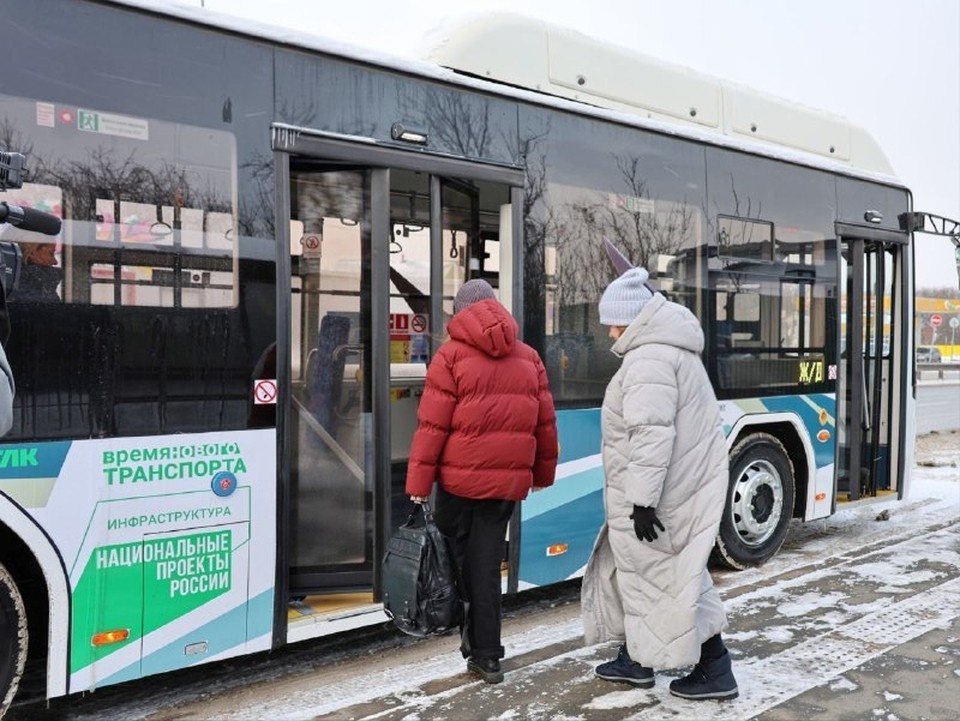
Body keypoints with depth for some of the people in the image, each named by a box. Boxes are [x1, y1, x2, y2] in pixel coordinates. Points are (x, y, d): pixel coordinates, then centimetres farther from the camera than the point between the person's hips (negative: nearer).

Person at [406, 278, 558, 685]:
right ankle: (485, 655, 13)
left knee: (454, 557, 12)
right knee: (487, 564, 10)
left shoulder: (452, 355, -4)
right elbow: (545, 423, 12)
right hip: (509, 480, 4)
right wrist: (543, 473, 22)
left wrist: (418, 485, -5)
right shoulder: (529, 358, 10)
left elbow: (432, 426, -9)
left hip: (460, 478, -4)